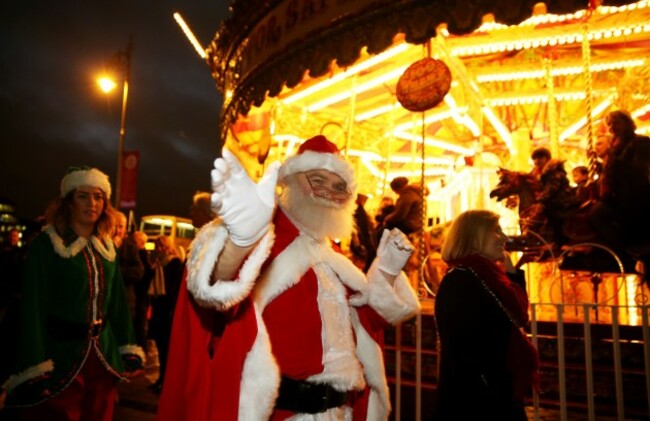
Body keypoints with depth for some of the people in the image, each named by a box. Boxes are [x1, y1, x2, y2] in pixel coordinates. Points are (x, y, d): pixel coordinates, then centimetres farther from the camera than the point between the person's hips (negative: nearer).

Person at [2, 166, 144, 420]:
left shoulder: (107, 248, 7)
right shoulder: (46, 245, -8)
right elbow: (33, 307, -12)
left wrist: (129, 351, 7)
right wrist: (35, 369, -17)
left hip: (102, 355, 5)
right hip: (61, 355, -5)